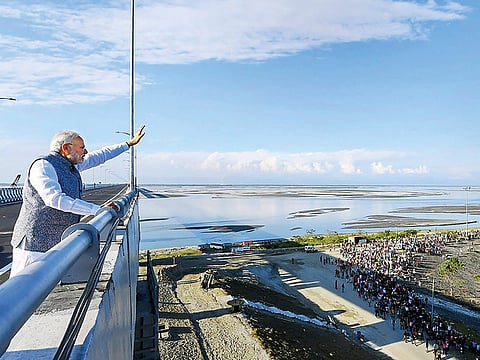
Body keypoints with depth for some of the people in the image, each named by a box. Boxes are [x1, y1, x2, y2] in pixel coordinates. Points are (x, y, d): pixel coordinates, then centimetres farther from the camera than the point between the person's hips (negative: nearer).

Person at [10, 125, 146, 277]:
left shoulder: (71, 165, 10)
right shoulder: (43, 165, -14)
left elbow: (100, 156, 21)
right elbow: (55, 199, -28)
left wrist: (129, 143, 24)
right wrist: (99, 210, -29)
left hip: (60, 244, 8)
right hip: (36, 243, -8)